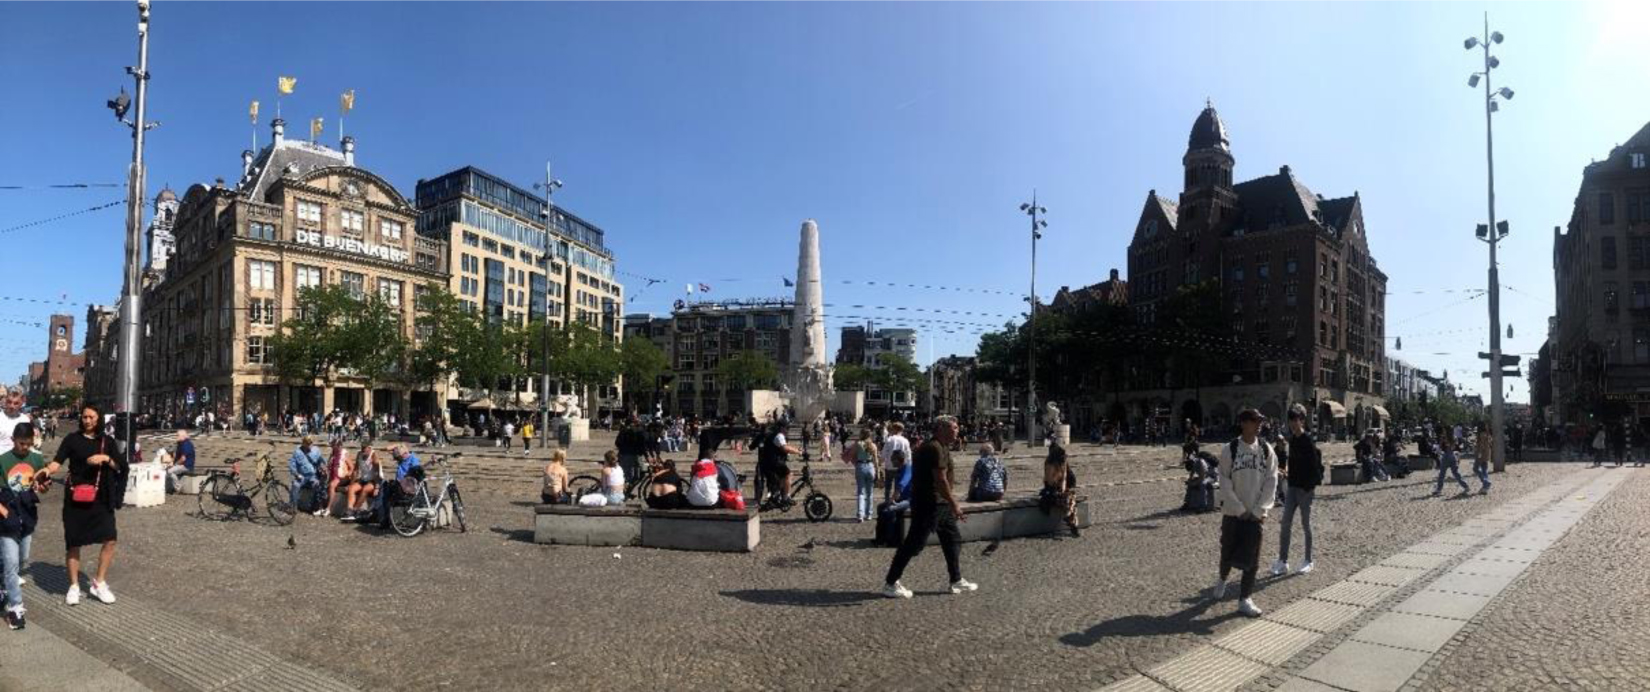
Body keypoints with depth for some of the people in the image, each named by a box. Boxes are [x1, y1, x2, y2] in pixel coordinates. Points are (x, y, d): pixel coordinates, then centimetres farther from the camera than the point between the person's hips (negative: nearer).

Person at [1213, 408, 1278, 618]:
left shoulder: (1266, 450, -1)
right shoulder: (1230, 450, -7)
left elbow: (1271, 482, -2)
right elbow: (1225, 482, -7)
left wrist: (1260, 510, -8)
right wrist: (1240, 510, -11)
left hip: (1256, 513, 1)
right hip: (1232, 512, -1)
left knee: (1252, 557, 1)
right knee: (1228, 552, 11)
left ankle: (1245, 599, 10)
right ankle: (1222, 579, 40)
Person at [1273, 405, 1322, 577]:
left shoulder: (1309, 441, -14)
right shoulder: (1292, 439, 9)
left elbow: (1316, 464, -16)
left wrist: (1311, 485, -18)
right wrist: (1287, 468, 7)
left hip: (1305, 488, -7)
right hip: (1292, 486, 7)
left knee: (1306, 525, 6)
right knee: (1285, 525, 4)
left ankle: (1308, 561, 20)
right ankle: (1282, 561, 8)